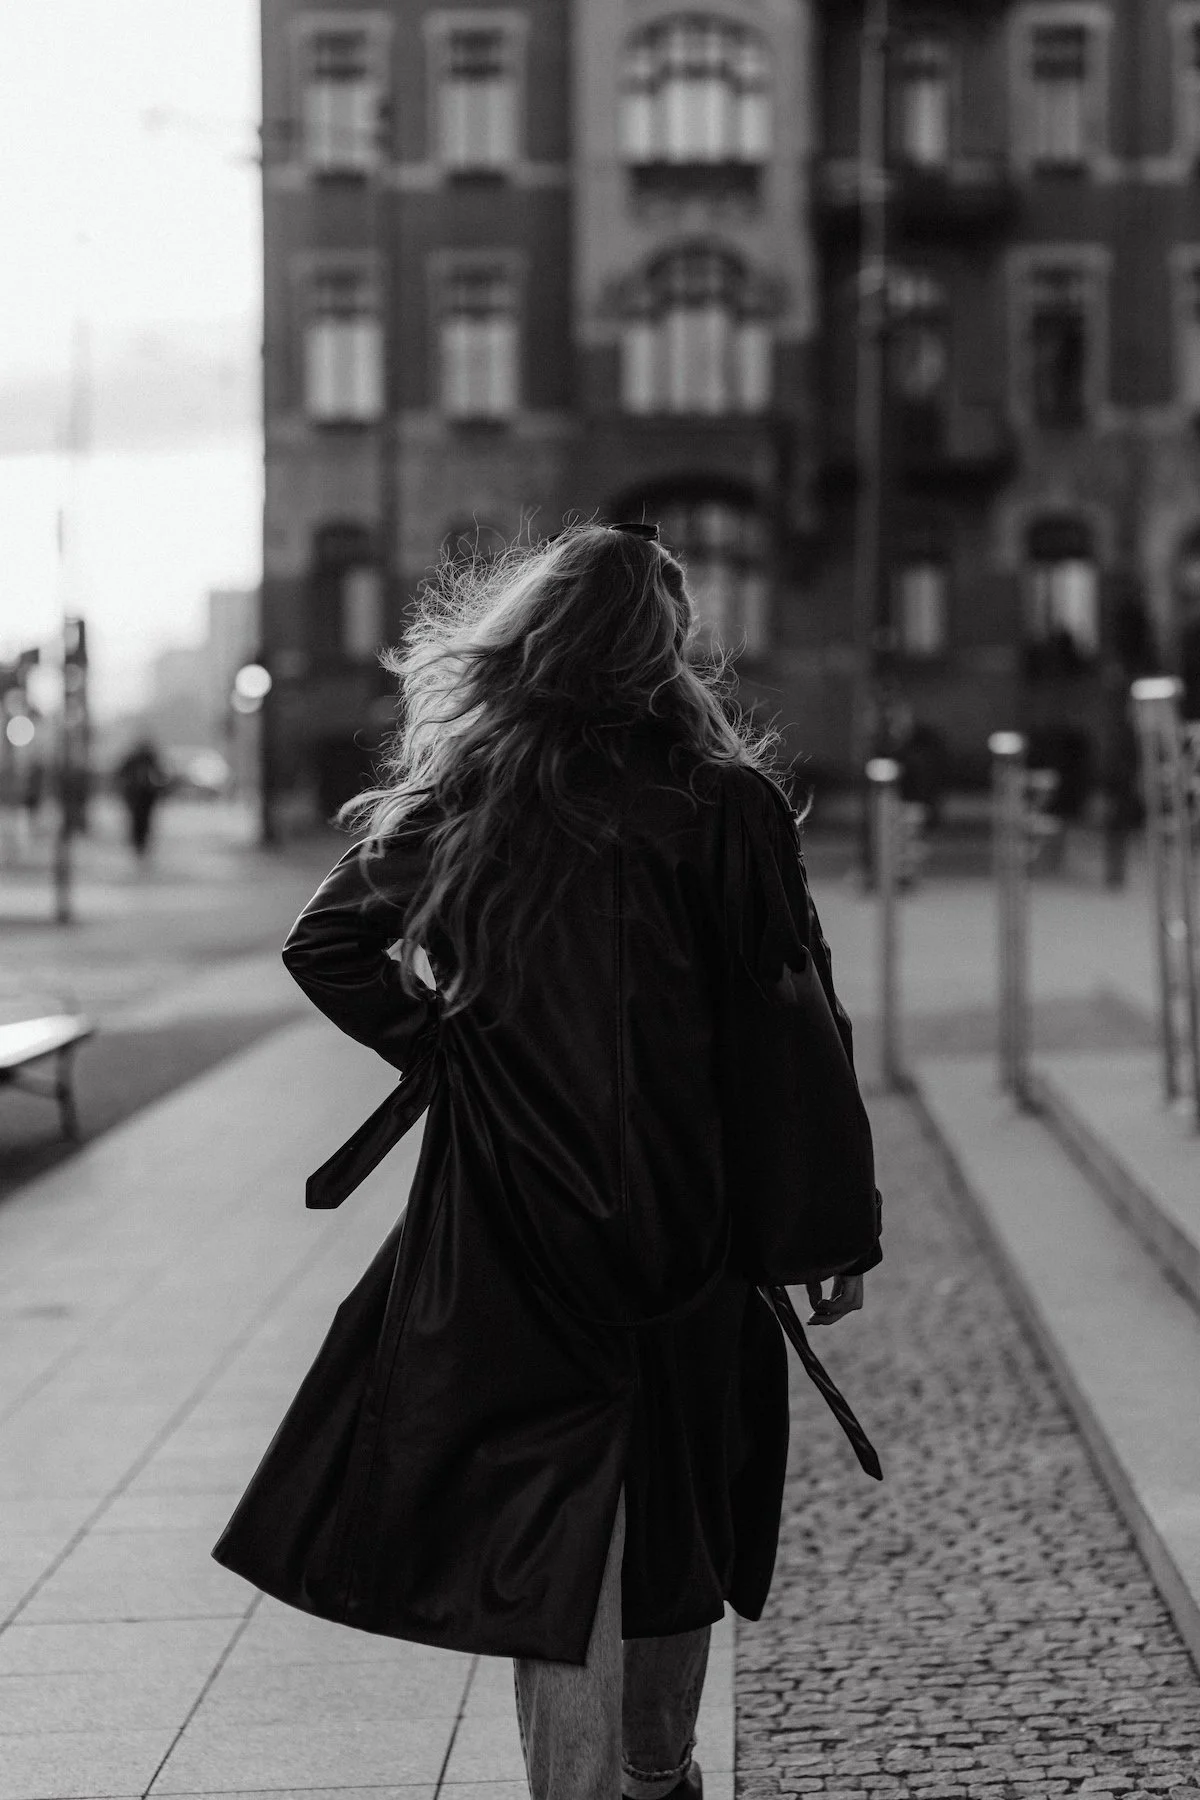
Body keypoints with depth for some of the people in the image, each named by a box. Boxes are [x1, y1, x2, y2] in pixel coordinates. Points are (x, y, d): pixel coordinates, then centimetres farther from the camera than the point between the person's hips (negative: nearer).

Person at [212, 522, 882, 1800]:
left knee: (555, 1529, 4)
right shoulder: (722, 808, -8)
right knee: (674, 1524, 17)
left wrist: (440, 1046, 9)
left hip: (507, 1228, 0)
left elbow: (325, 948, 0)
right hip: (688, 1224, 0)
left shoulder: (457, 800, -3)